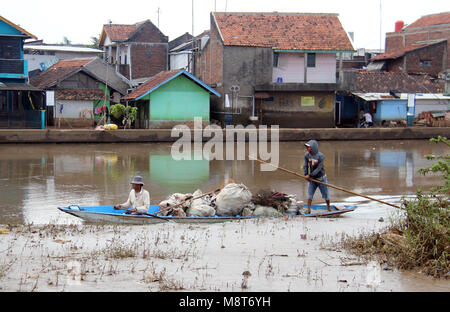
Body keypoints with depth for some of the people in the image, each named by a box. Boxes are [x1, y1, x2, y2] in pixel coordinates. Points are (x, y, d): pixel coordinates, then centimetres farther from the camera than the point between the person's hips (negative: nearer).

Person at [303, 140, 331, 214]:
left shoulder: (321, 156, -23)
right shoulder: (307, 155, -8)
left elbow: (318, 168, -25)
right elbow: (305, 166, -2)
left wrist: (310, 175, -27)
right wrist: (306, 174, -17)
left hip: (321, 178, -3)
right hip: (311, 179, 3)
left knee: (325, 194, 10)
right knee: (310, 194, -3)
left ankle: (328, 207, 31)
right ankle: (308, 209, 0)